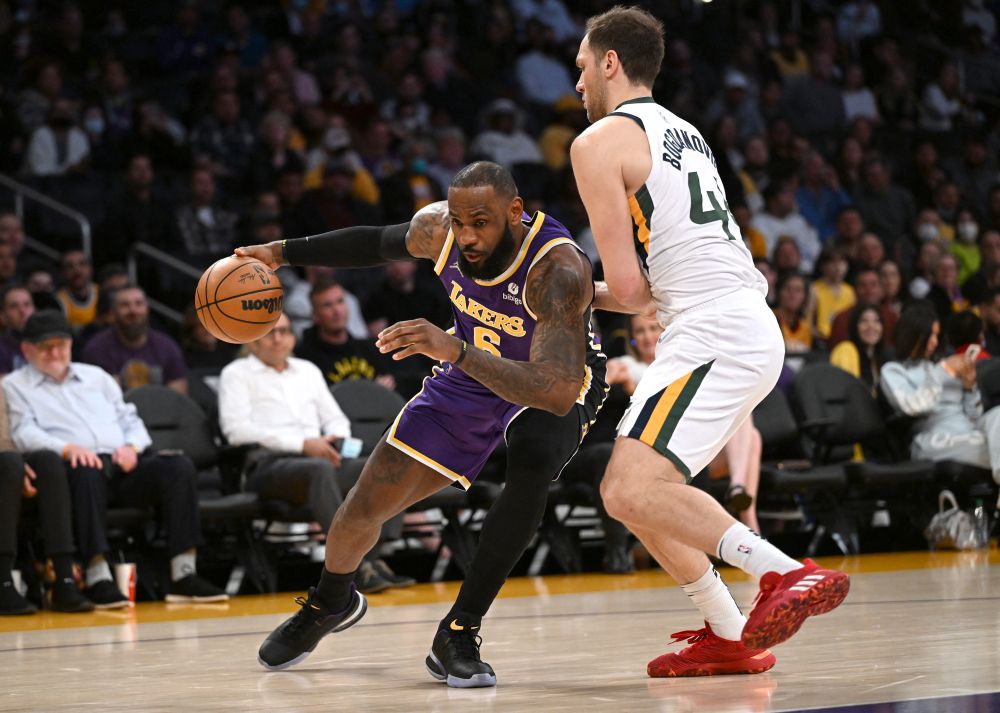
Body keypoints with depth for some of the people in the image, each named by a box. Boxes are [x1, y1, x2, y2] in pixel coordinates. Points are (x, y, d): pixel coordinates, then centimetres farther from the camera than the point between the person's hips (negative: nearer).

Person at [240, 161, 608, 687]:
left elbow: (557, 392, -51)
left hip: (553, 389, -4)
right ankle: (328, 604, 37)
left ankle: (458, 635, -26)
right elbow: (380, 243, 3)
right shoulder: (438, 228, -23)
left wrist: (454, 350, -59)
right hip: (472, 373, 5)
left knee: (533, 457, -38)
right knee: (366, 506, 2)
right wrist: (284, 252, 4)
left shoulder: (557, 270, -40)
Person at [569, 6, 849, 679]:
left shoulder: (599, 142, -2)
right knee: (640, 493, 17)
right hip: (753, 330, 10)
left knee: (631, 493, -19)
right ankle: (729, 639, 17)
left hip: (713, 334, -10)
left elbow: (630, 289, -8)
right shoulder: (685, 133, 25)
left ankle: (792, 575, -26)